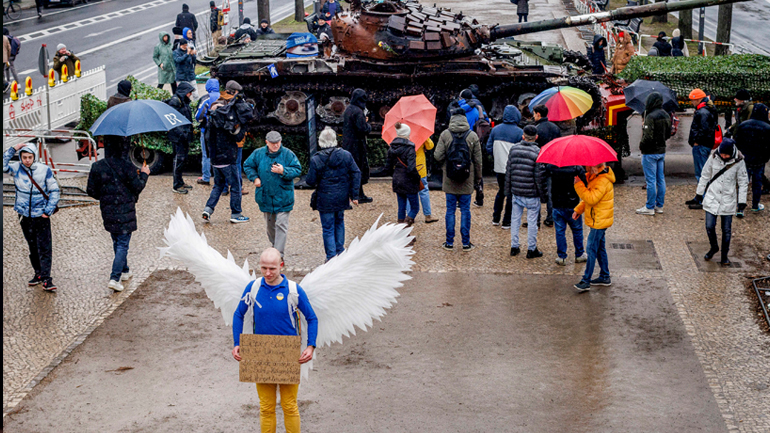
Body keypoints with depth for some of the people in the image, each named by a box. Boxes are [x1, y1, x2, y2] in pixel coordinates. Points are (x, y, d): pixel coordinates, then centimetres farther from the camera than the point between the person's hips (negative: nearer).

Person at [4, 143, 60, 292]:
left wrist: (49, 210, -6)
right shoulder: (16, 169, 0)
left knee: (45, 248, -8)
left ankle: (46, 279, -8)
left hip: (42, 215, -2)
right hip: (24, 215, 2)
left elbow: (54, 191, 2)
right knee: (32, 247, 12)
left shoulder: (45, 170, -4)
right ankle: (38, 274, 25)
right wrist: (13, 150, -18)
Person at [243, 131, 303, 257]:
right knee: (270, 223, 16)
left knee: (281, 224, -8)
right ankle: (274, 244, 37)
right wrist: (254, 178, -2)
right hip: (265, 196, 3)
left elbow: (297, 170, -7)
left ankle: (279, 254, -8)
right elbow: (247, 165, 14)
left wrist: (283, 171, -23)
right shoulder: (258, 154, 1)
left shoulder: (288, 154, -6)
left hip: (283, 197, -3)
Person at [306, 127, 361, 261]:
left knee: (328, 228, 5)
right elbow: (356, 174, -4)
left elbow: (310, 181, -11)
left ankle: (331, 257, 5)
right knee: (339, 222, 24)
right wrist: (354, 195, 2)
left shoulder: (316, 159, -14)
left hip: (325, 200, -3)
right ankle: (340, 251, 31)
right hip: (342, 198, 3)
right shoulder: (346, 155, -5)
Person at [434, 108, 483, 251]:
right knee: (465, 210, 8)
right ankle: (466, 243, 11)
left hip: (449, 180, 0)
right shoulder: (473, 136, -3)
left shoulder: (445, 134, -6)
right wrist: (478, 177, 13)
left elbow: (438, 156, -8)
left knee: (450, 210, 8)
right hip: (467, 180, 0)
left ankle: (449, 242, 12)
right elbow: (478, 160, 1)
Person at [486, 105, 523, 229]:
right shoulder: (519, 132, -14)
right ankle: (506, 222, 11)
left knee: (500, 192, 22)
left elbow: (489, 148, 3)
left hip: (499, 168, 4)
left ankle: (495, 219, 26)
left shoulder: (495, 129, -1)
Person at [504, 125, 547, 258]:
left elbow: (508, 171, 6)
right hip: (532, 195, -4)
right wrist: (543, 195, -1)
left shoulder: (514, 149, 1)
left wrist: (508, 191, 15)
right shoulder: (537, 152, -12)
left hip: (516, 192, 4)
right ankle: (531, 250, 12)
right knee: (532, 221, 6)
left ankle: (514, 247, 20)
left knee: (515, 219, 14)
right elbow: (540, 176, -11)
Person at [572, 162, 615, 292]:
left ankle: (586, 281, -5)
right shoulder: (593, 177, 10)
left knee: (591, 249, -8)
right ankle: (605, 277, 27)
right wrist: (579, 209, 11)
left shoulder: (603, 181, -23)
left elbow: (591, 198, -31)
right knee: (599, 248, 17)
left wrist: (579, 184, -27)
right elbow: (589, 197, 20)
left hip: (599, 221, -10)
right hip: (598, 220, 10)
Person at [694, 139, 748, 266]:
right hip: (712, 198, 1)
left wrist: (742, 201, -2)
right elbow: (705, 176, 7)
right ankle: (714, 247, 26)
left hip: (728, 200, -1)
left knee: (726, 230, 6)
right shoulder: (713, 158, -7)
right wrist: (700, 193, 12)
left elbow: (743, 182, 0)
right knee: (709, 226, -2)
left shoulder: (739, 162, -10)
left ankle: (724, 255, 23)